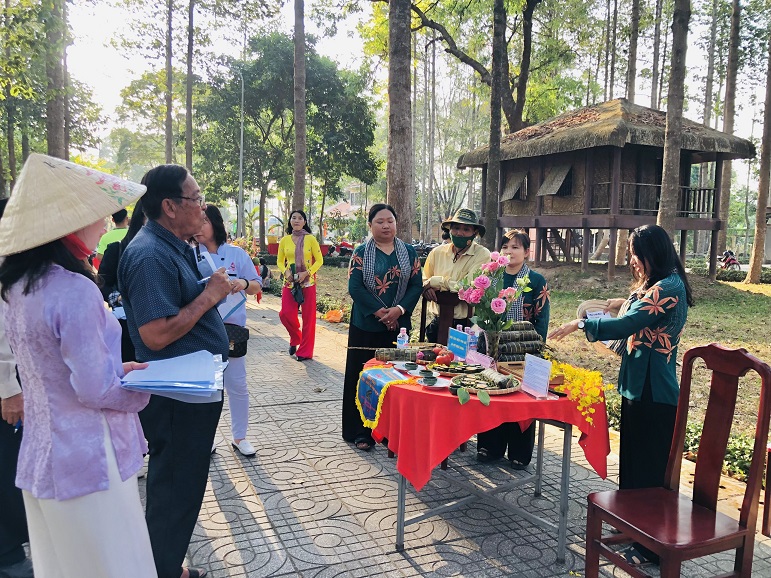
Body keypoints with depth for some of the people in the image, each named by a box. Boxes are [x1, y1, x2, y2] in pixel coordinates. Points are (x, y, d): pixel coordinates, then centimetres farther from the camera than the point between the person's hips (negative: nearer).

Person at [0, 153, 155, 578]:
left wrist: (115, 368, 11)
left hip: (40, 456, 8)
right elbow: (95, 390, -23)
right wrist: (143, 389, -6)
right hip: (87, 461, -8)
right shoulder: (75, 290, -23)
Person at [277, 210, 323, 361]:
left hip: (308, 282, -2)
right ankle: (295, 338, 24)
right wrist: (286, 272, -7)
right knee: (285, 314, -6)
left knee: (308, 316, 0)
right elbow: (280, 261, 13)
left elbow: (319, 260, 0)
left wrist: (306, 273, -13)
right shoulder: (284, 240, 6)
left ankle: (305, 351, 12)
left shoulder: (310, 239, -1)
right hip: (289, 283, 2)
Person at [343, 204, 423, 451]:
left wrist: (399, 309, -13)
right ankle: (361, 431, 11)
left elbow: (416, 285, 2)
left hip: (399, 324, 2)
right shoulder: (361, 253, 1)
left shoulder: (409, 252, 8)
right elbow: (355, 287, -7)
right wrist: (379, 312, -15)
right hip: (366, 325, -2)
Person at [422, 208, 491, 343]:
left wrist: (435, 281, -11)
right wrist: (427, 287, -15)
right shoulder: (437, 252, 4)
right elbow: (423, 280, 9)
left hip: (466, 323, -4)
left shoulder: (482, 255, -10)